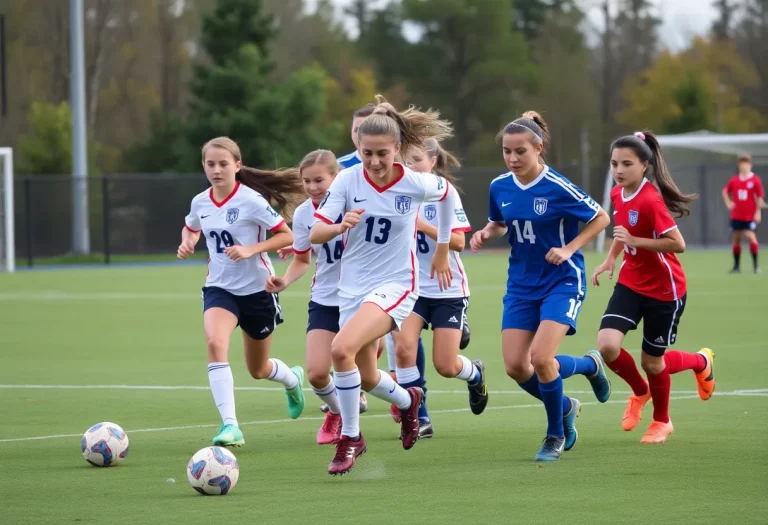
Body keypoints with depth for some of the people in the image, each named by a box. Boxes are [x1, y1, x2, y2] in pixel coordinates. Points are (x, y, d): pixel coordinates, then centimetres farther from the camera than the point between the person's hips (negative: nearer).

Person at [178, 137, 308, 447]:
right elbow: (191, 228, 22)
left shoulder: (251, 200, -17)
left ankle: (293, 379, 52)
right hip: (220, 288, 3)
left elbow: (287, 236, -14)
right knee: (215, 343, -29)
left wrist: (250, 249, -26)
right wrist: (187, 243, 0)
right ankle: (230, 425, -31)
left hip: (257, 290, -3)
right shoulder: (200, 203, -2)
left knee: (258, 370, 13)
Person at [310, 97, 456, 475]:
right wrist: (340, 226, -36)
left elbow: (447, 194, 10)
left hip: (395, 284, -4)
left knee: (341, 348, -28)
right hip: (352, 286, 4)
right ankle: (408, 401, 50)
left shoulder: (416, 184, -14)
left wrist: (442, 251, 16)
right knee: (367, 378, 14)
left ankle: (350, 438, -11)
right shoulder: (348, 180, -11)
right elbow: (315, 235, -13)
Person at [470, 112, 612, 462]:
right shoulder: (500, 187, -1)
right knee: (515, 367, -3)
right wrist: (486, 233, -5)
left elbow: (601, 218, -6)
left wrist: (568, 249, -17)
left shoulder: (558, 188, -17)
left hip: (562, 281, -6)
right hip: (522, 285, 6)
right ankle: (566, 408, 28)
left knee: (540, 358, -20)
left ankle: (556, 435, 5)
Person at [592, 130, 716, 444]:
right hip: (631, 283, 6)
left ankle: (701, 362, 38)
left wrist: (635, 241, -31)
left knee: (652, 362, 5)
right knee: (607, 345, -13)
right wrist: (610, 260, 8)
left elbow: (677, 244, -28)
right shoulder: (618, 195, 0)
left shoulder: (651, 200, -24)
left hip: (663, 290, -6)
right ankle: (640, 392, 16)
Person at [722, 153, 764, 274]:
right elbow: (725, 191, 22)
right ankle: (736, 266, 14)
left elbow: (760, 197, -5)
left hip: (750, 216, -4)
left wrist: (758, 212, -10)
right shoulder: (734, 180, 6)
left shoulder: (755, 180, -5)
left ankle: (755, 265, -6)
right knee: (736, 239, 6)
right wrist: (728, 203, 9)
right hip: (736, 216, 4)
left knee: (751, 237, -13)